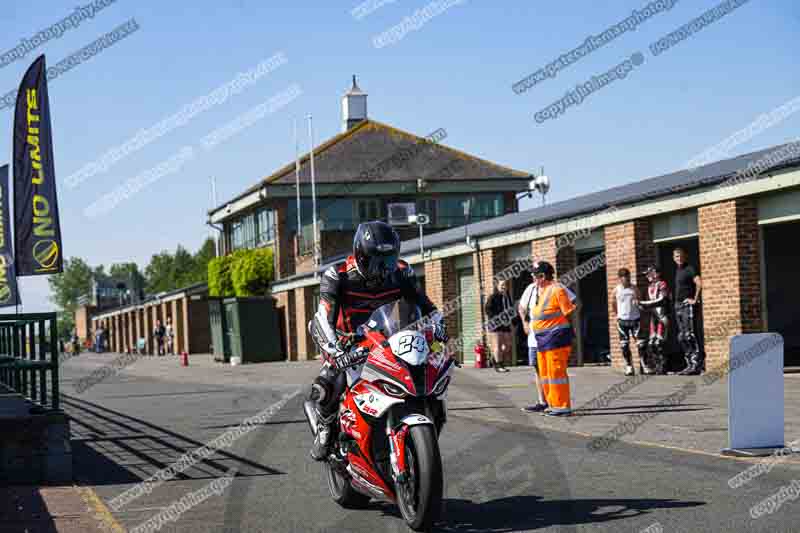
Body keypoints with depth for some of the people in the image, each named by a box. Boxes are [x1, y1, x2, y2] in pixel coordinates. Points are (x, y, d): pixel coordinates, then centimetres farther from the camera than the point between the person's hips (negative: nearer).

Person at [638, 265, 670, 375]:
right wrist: (642, 306, 2)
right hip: (653, 316, 9)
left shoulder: (662, 285, -8)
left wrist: (645, 303, -17)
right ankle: (656, 366, 13)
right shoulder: (650, 287, 18)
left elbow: (661, 300, -18)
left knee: (659, 343, -12)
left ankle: (662, 367, -7)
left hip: (662, 316, -9)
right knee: (651, 344, 6)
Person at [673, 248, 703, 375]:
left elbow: (699, 283, -23)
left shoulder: (689, 269, -9)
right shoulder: (677, 270, 18)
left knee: (690, 335, -14)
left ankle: (696, 365, -15)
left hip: (687, 305, -9)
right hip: (678, 306, 9)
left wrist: (695, 299, -19)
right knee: (681, 337, 9)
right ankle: (690, 364, 12)